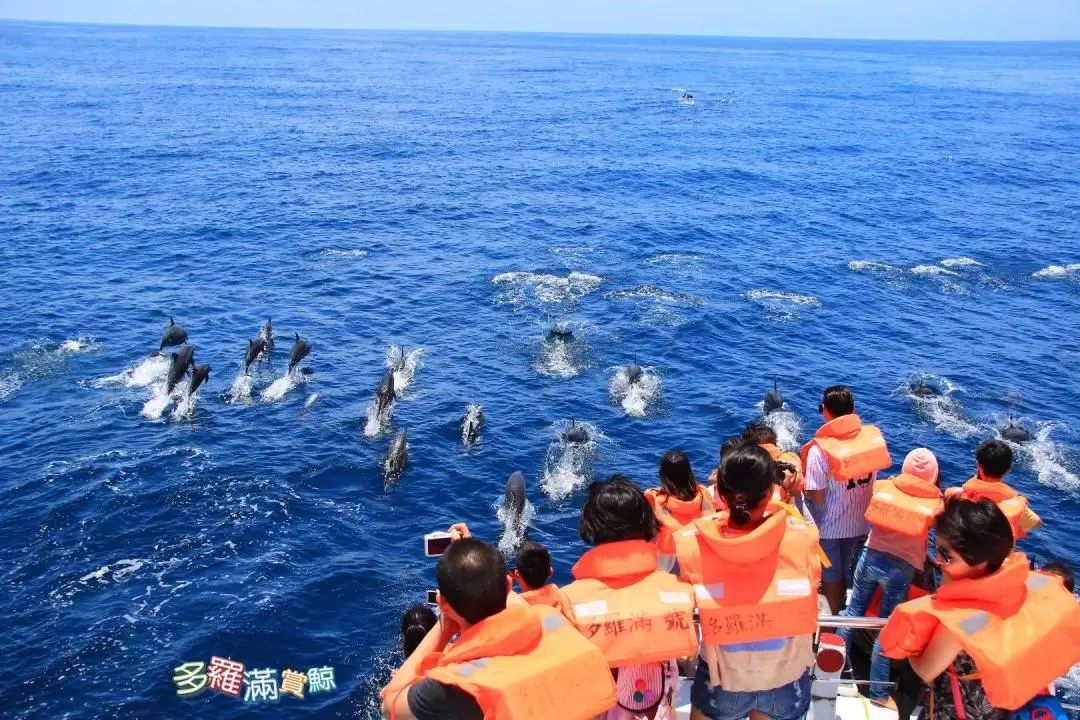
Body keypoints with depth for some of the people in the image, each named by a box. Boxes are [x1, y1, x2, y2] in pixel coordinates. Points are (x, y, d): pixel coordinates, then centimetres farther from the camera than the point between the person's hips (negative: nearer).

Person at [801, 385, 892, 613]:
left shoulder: (820, 448, -26)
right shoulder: (873, 437, -11)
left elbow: (816, 496, -23)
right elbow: (875, 479, 1)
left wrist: (802, 485, -3)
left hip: (829, 525, -5)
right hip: (859, 522, 5)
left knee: (831, 578, 15)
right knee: (848, 575, 25)